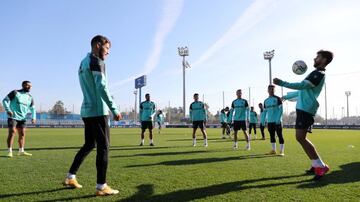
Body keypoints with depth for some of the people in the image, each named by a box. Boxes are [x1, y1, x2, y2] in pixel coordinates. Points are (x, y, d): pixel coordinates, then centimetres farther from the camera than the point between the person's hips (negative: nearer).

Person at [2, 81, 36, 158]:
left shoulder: (30, 97, 11)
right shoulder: (15, 93, -2)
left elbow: (33, 108, 16)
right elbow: (5, 100, -5)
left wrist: (33, 117, 1)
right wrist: (8, 110, -19)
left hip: (22, 118, 5)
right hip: (13, 117, -5)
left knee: (22, 134, 4)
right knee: (12, 132, -11)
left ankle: (21, 151, 11)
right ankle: (9, 152, -7)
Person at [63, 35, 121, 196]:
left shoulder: (83, 63, 19)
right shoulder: (96, 62, -9)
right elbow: (101, 88, -18)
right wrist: (114, 110, -18)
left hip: (87, 110, 9)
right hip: (98, 111, -9)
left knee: (89, 145, 18)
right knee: (103, 147, -4)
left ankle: (70, 177, 24)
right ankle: (101, 186, 0)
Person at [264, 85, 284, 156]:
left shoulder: (277, 99, -4)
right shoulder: (266, 101, 13)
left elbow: (281, 109, -8)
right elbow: (265, 111, 17)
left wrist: (278, 119, -17)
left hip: (277, 121, -6)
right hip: (269, 121, 6)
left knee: (280, 135, -4)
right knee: (271, 135, 11)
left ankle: (281, 151, 0)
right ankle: (273, 150, 20)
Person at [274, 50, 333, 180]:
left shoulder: (318, 74, -10)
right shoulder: (317, 74, 23)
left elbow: (302, 86, -24)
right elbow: (304, 91, 32)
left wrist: (282, 83, -29)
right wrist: (287, 96, 40)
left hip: (305, 109, -10)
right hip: (304, 108, 10)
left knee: (300, 137, -15)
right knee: (301, 137, 12)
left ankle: (320, 166, -8)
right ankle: (317, 164, 19)